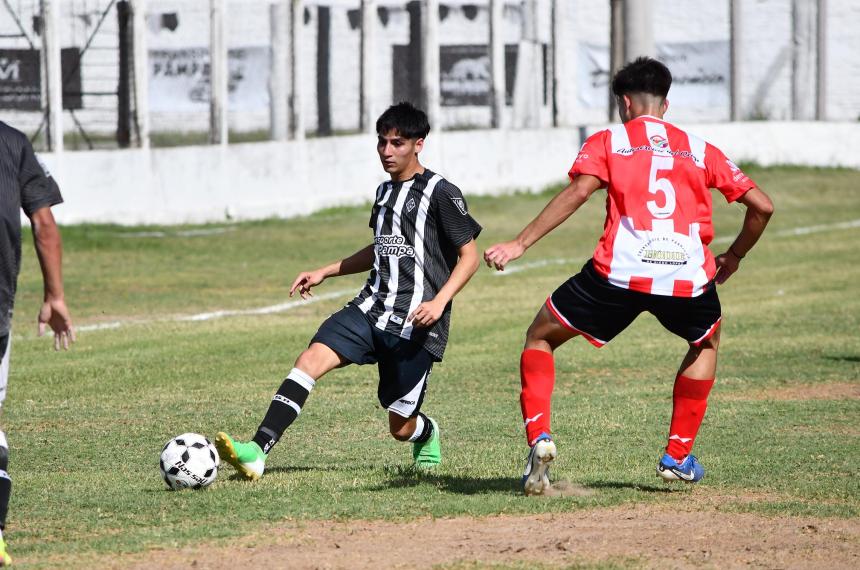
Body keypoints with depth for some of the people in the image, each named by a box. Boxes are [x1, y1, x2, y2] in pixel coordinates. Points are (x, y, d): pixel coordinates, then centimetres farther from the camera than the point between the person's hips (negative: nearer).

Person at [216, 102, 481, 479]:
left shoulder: (441, 193, -7)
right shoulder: (385, 191, 15)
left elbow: (469, 256, -8)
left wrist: (439, 301, -22)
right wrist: (325, 272, 23)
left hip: (415, 324, -6)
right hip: (372, 307, 6)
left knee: (401, 428, 1)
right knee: (311, 359, -20)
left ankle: (428, 435, 41)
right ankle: (257, 452, -31)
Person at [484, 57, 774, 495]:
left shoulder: (607, 142, 14)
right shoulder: (700, 150, 21)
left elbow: (578, 192, -5)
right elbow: (761, 206, 16)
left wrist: (520, 244, -7)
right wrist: (734, 256, 33)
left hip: (619, 273, -2)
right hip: (688, 276, 2)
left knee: (540, 338, 20)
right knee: (706, 342, 35)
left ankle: (539, 438, -1)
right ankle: (678, 456, 29)